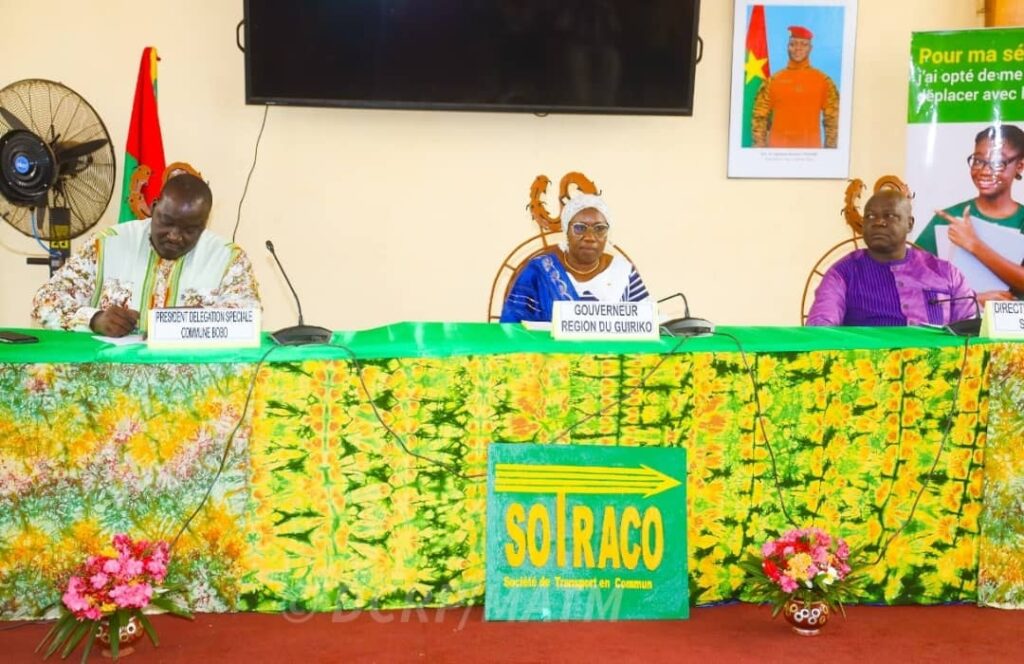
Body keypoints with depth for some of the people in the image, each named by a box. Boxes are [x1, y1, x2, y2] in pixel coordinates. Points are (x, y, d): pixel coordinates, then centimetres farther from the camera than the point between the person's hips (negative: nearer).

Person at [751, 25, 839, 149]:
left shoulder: (824, 81, 6)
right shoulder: (773, 81, 8)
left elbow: (832, 119, 6)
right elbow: (760, 116, 8)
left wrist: (830, 150, -1)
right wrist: (760, 144, 0)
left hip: (810, 148, -1)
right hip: (777, 148, 1)